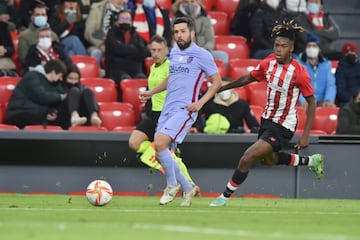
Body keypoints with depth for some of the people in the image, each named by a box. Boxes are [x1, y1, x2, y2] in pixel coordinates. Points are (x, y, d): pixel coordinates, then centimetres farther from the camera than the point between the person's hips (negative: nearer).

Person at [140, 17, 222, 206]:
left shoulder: (202, 55, -5)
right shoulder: (174, 52, 16)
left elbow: (217, 82, -1)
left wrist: (200, 103, -12)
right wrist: (151, 92, 20)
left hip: (184, 110, -8)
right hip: (167, 110, 8)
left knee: (160, 143, -24)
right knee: (160, 154, 3)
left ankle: (172, 185, -5)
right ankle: (188, 188, 20)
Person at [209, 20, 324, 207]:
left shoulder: (299, 72, -22)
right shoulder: (268, 63, -5)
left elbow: (311, 102, -14)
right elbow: (248, 78, 12)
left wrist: (305, 135, -17)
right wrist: (221, 88, 15)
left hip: (283, 127, -8)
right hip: (267, 119, 8)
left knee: (247, 159, -14)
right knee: (269, 160, 28)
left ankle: (225, 196, 5)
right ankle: (311, 161, 47)